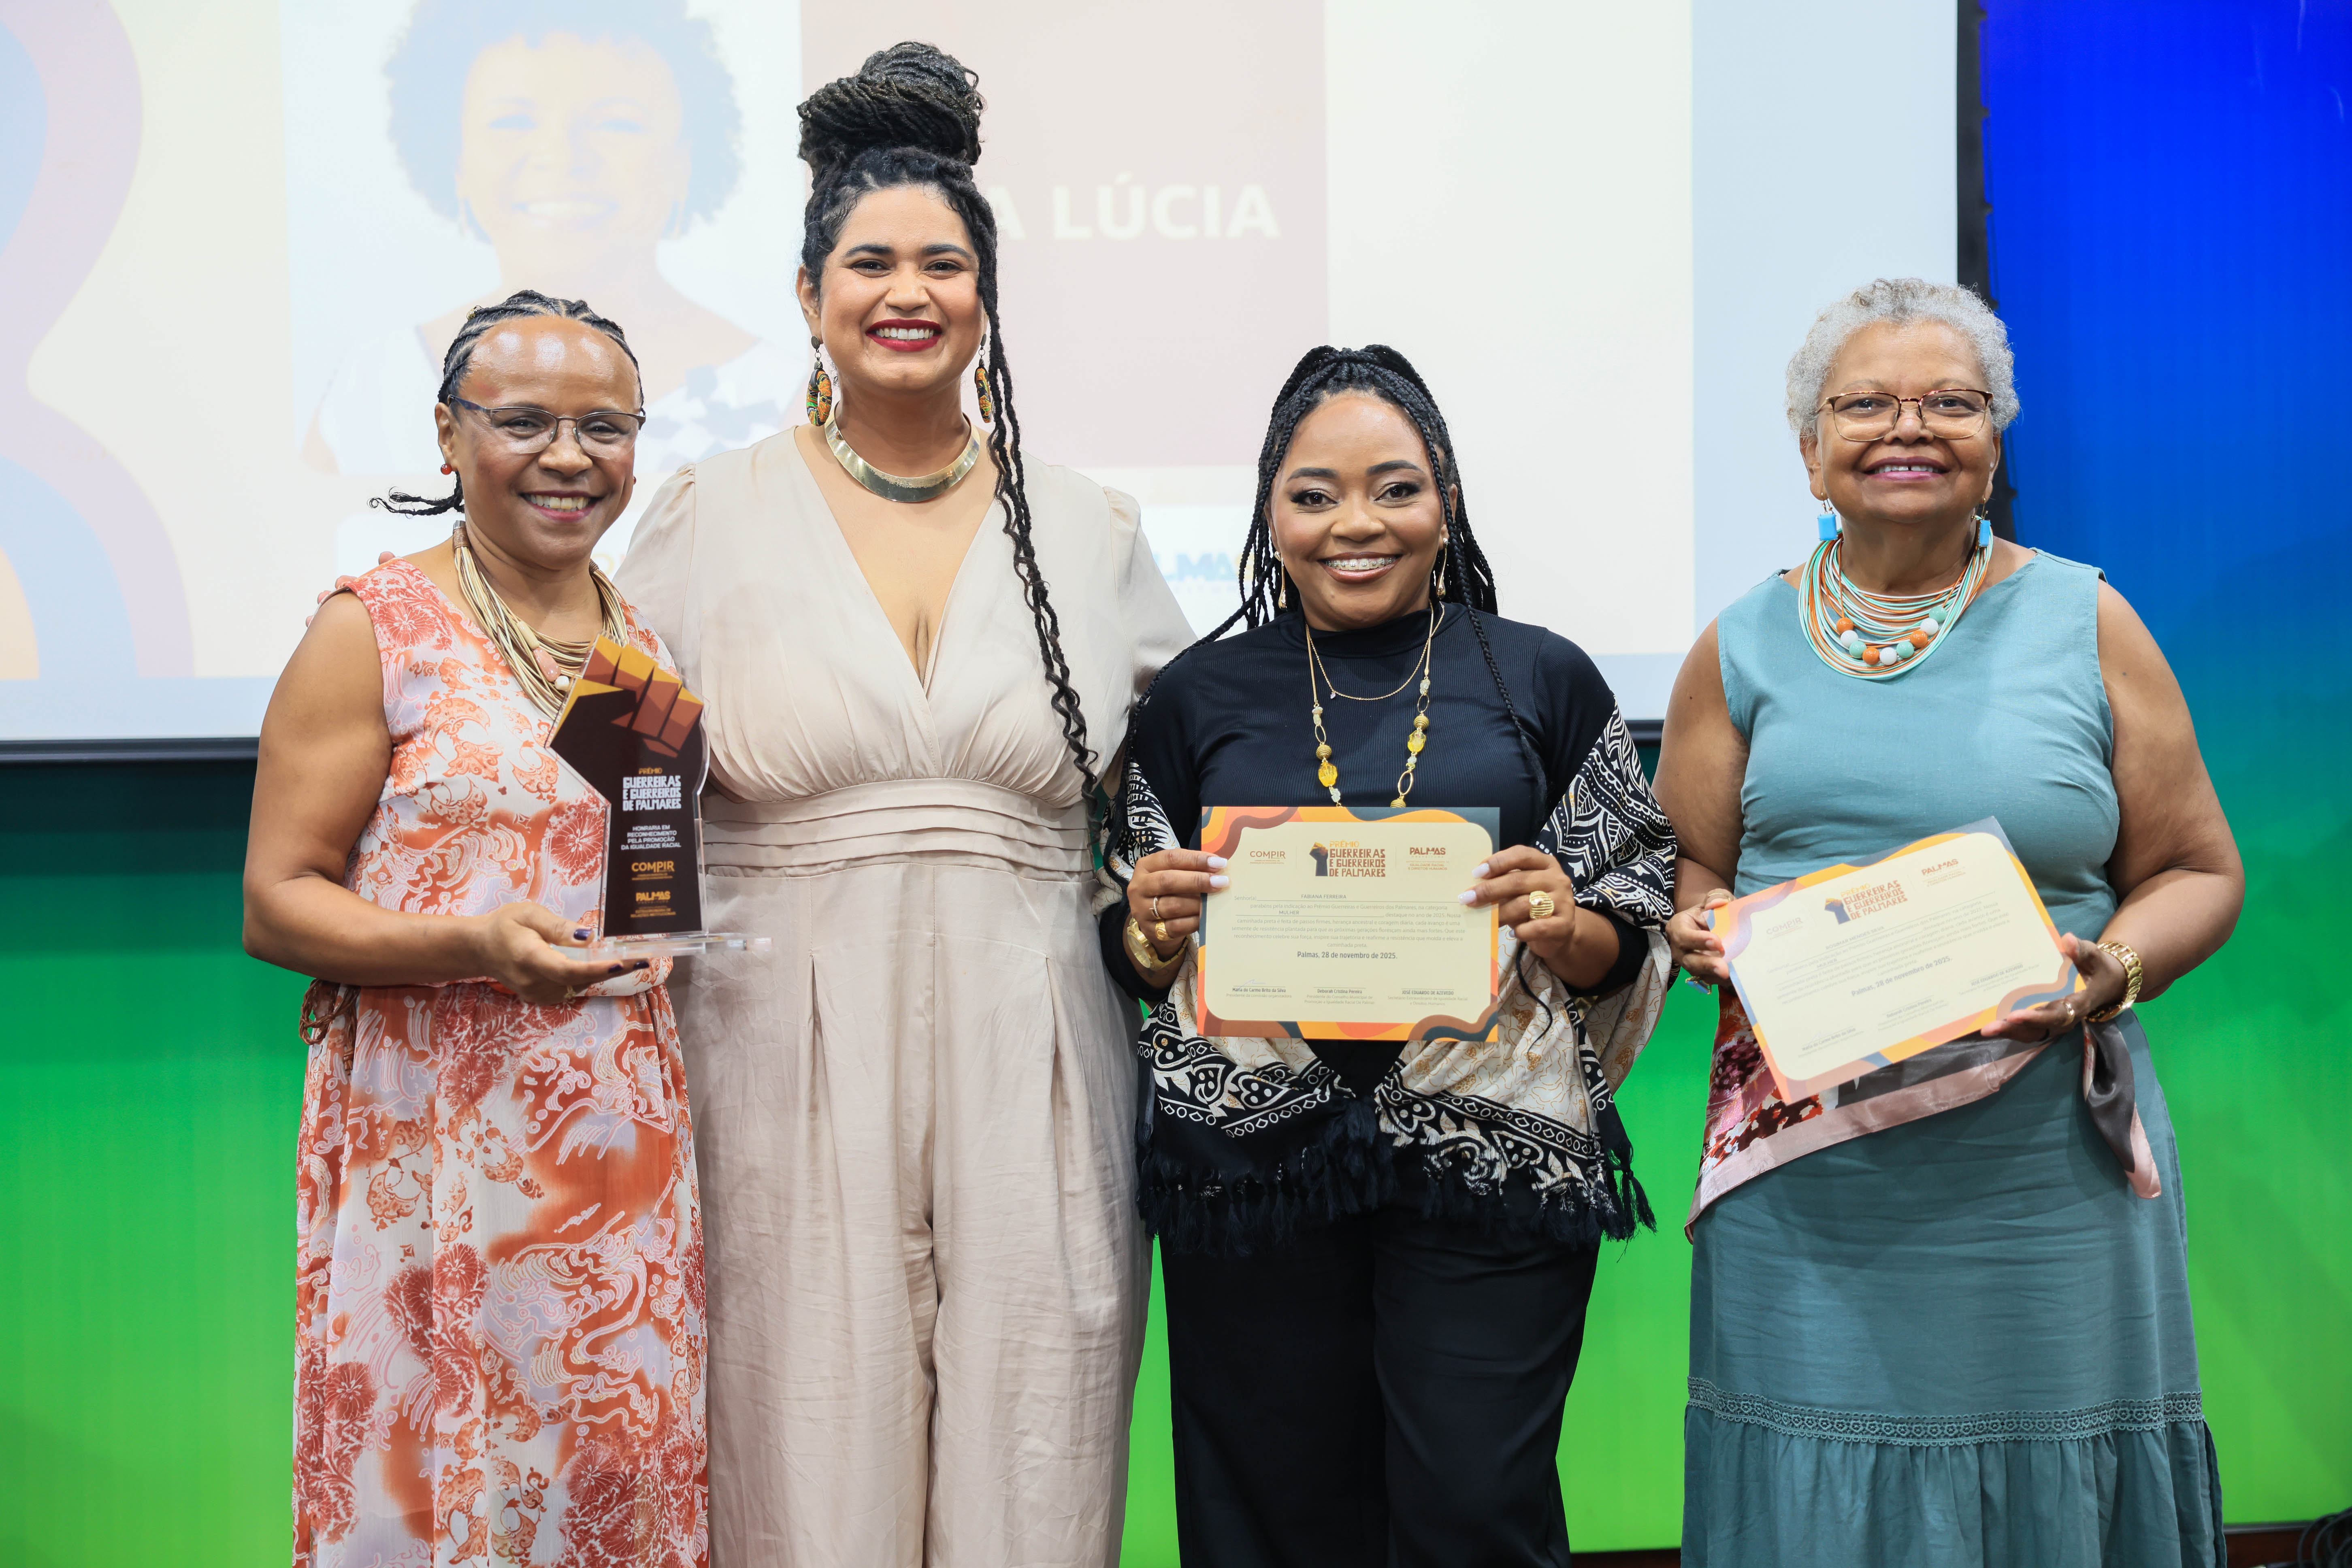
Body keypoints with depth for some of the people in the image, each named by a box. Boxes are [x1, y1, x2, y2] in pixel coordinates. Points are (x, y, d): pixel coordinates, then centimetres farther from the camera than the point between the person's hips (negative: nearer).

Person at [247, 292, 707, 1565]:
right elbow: (276, 903, -7)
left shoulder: (649, 646, 13)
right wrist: (473, 948, -21)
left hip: (626, 1140, 5)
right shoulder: (375, 630, -4)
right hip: (435, 1143, -5)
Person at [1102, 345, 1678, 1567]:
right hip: (1253, 1149, 1)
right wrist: (1151, 924, -7)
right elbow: (1139, 959, 14)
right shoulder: (1201, 695, 9)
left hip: (1489, 1147, -1)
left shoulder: (1543, 679, 7)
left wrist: (1566, 922, -13)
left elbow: (1633, 943, 8)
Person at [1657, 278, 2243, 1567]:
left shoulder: (2083, 624, 5)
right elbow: (1685, 868, 15)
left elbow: (2198, 872, 7)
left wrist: (2112, 972, -12)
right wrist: (1706, 930, -7)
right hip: (1808, 1172, 1)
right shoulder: (1746, 648, 9)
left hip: (2046, 1174, -1)